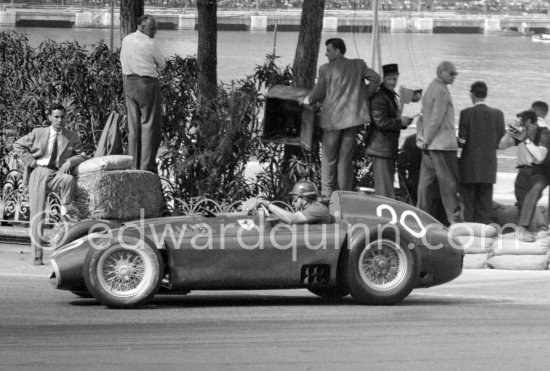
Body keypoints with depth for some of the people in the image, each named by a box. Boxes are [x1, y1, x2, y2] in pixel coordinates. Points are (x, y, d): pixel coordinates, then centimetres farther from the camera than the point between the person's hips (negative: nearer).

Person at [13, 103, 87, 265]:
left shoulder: (72, 137, 11)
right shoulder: (38, 133, 9)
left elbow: (81, 155, 7)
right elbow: (18, 145, 14)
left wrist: (69, 162, -13)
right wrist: (31, 162, 2)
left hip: (56, 174, 0)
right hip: (38, 173, 0)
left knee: (69, 179, -38)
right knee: (37, 215, -7)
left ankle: (66, 208, -16)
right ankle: (37, 256, -5)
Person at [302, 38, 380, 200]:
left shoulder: (326, 69, -5)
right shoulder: (358, 65, 6)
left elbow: (319, 93, 0)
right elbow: (375, 79, 0)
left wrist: (308, 100, 19)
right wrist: (364, 96, 10)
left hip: (332, 119, -3)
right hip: (353, 118, 3)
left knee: (329, 159, 6)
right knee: (346, 159, 9)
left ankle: (326, 195, 3)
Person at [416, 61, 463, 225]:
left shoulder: (430, 89, 17)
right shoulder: (441, 91, -13)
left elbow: (423, 116, 19)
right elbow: (436, 119, -17)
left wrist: (420, 136, 13)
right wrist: (426, 140, -12)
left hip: (429, 145, 9)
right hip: (443, 144, -9)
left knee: (427, 181, 9)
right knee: (449, 182, -7)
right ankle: (455, 218, -8)